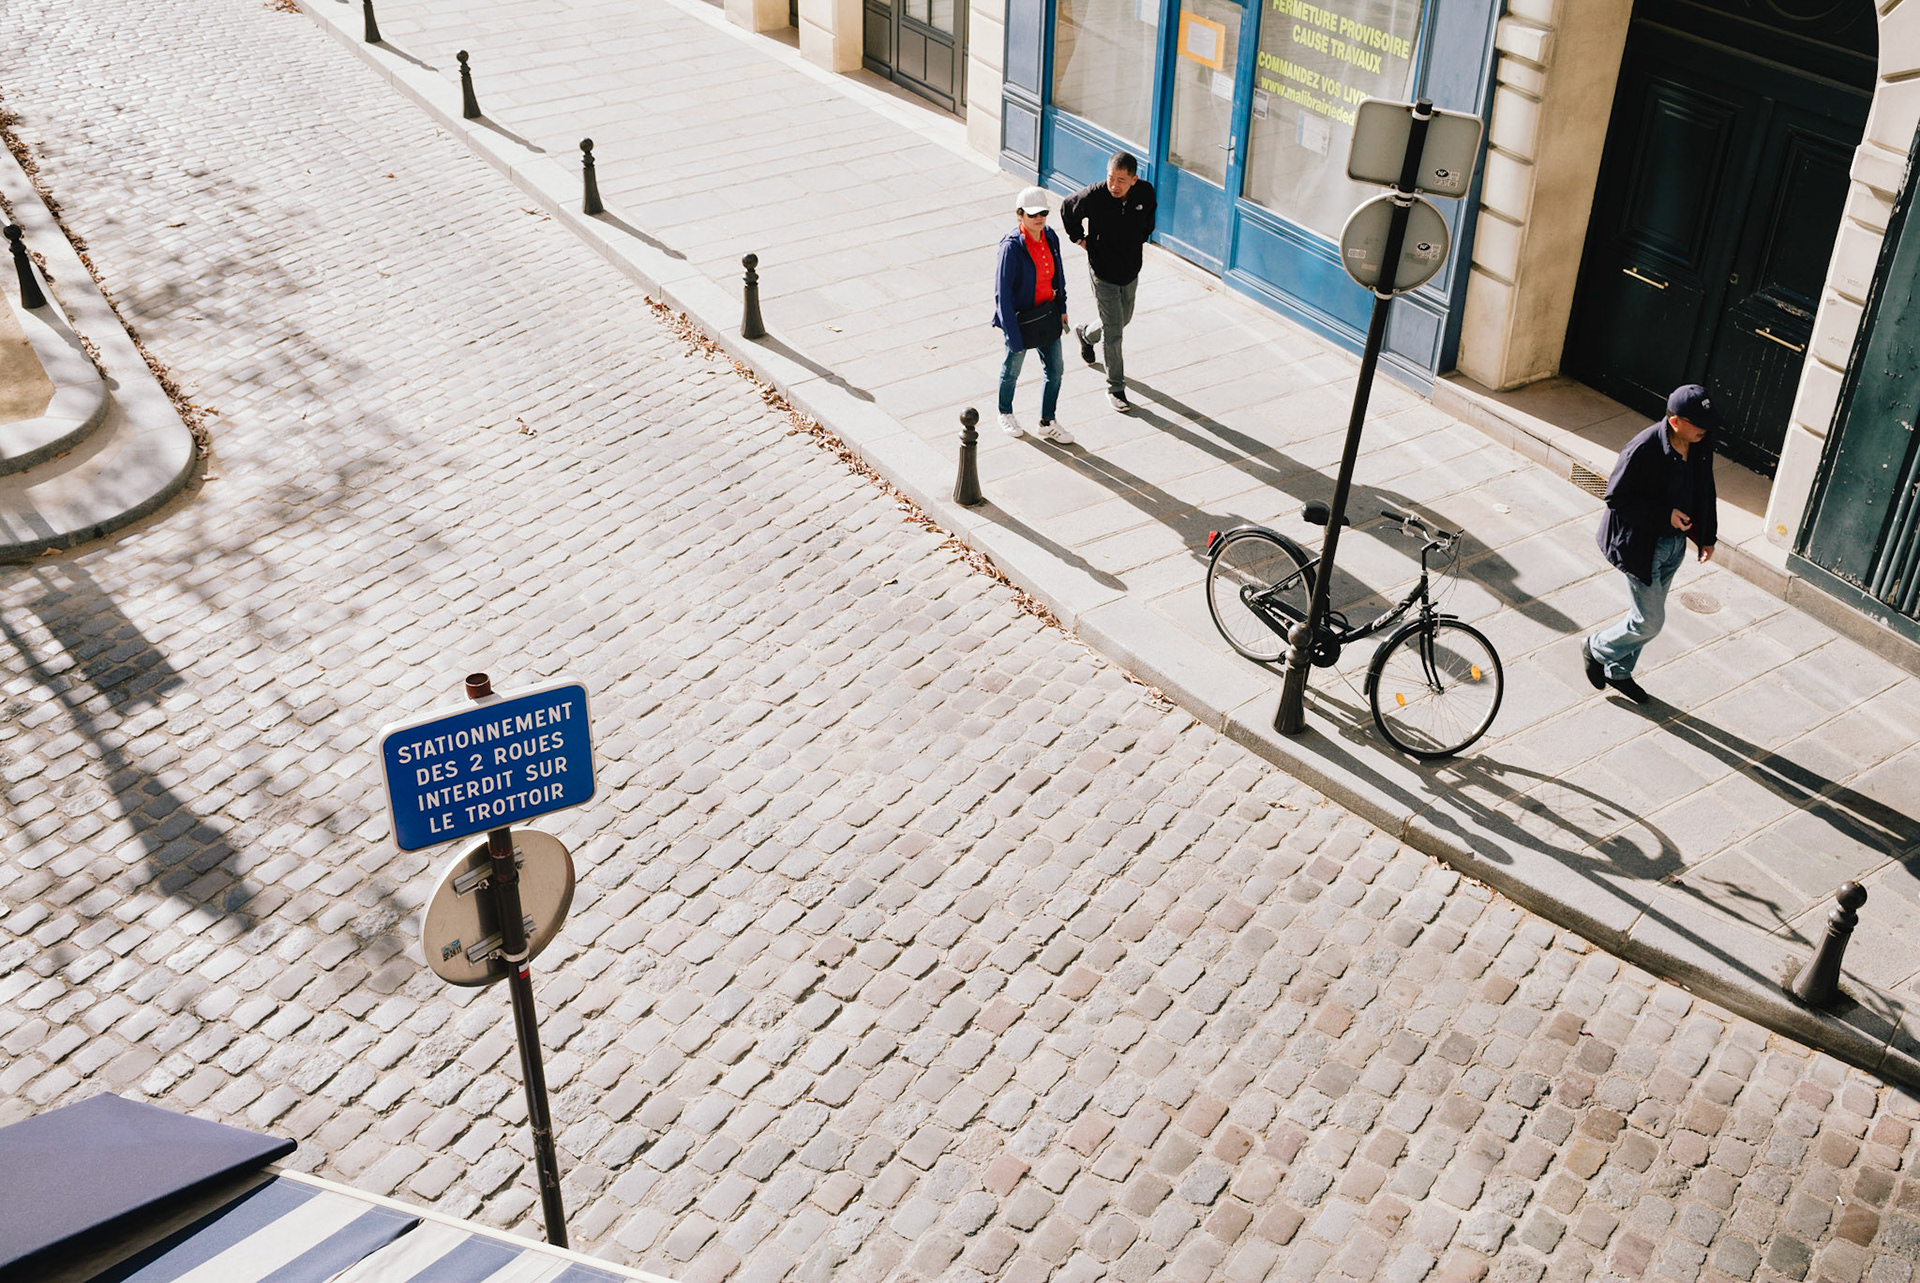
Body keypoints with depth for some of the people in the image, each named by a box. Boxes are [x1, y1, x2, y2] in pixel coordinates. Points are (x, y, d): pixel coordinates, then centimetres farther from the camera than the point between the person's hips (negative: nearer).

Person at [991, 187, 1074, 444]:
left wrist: (1062, 308, 11)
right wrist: (1013, 335, -22)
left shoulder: (1050, 237, -6)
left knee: (1055, 370, 13)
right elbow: (1003, 293, -22)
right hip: (1021, 316, -6)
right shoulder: (1012, 247, -25)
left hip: (1048, 315, 6)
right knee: (1012, 370, 17)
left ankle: (1048, 423, 32)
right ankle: (1005, 415, 43)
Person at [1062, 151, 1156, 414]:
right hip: (1103, 272, -4)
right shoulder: (1093, 196, -25)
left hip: (1131, 270, 5)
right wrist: (1079, 238, 0)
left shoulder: (1145, 192, -15)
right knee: (1113, 332, 0)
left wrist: (1139, 240, 8)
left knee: (1124, 320, 23)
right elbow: (1067, 210, -3)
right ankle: (1115, 388, 15)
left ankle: (1086, 335, 55)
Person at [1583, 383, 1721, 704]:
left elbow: (1704, 492, 9)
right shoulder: (1644, 450, -29)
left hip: (1675, 543, 7)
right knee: (1650, 621, 1)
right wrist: (1664, 516, -25)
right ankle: (1597, 648, 27)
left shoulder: (1701, 444, -7)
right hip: (1640, 544, -7)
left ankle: (1619, 671, 39)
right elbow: (1616, 498, -21)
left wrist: (1707, 536, 11)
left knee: (1647, 615, 19)